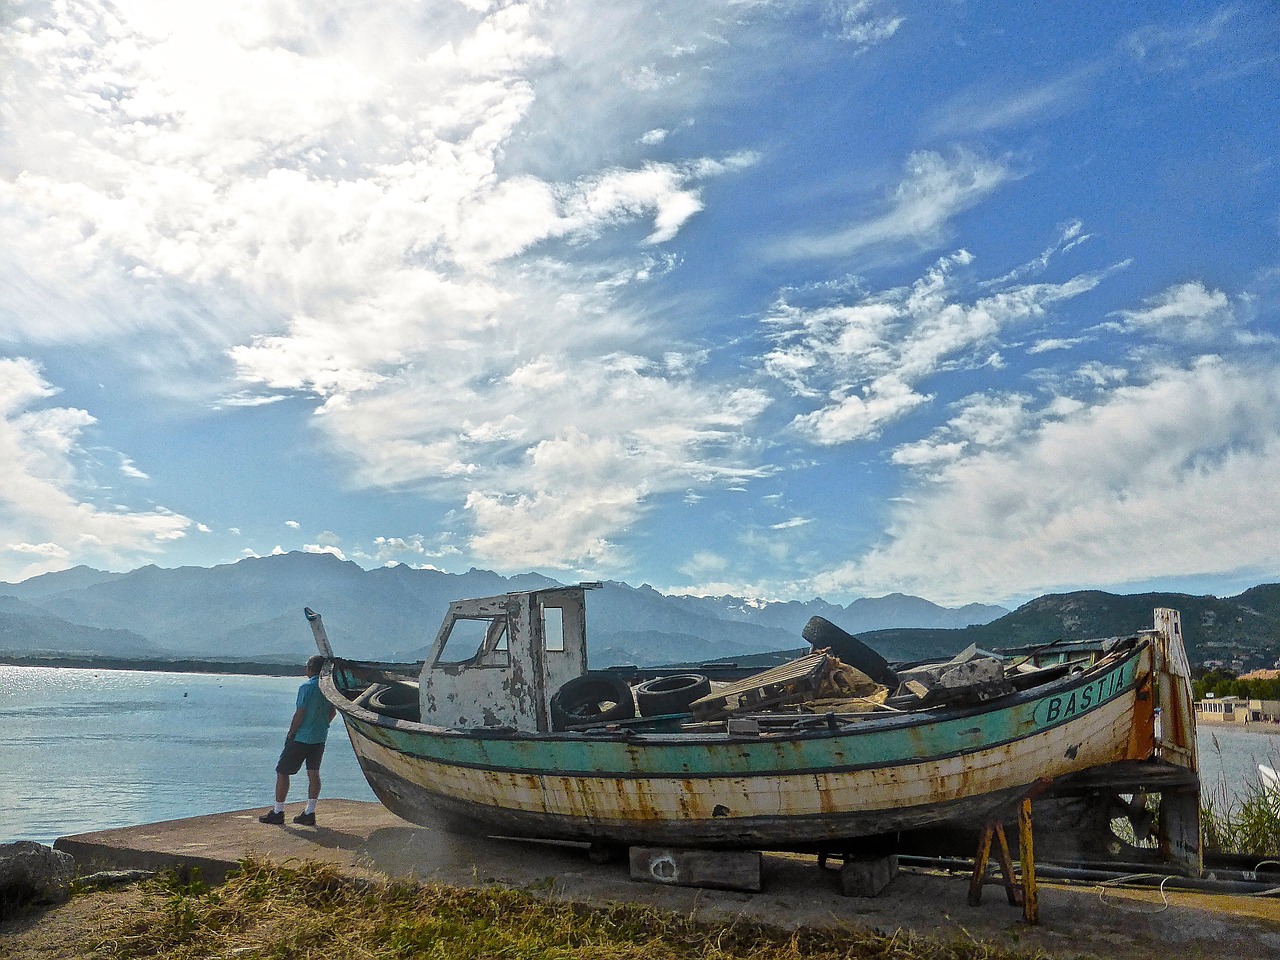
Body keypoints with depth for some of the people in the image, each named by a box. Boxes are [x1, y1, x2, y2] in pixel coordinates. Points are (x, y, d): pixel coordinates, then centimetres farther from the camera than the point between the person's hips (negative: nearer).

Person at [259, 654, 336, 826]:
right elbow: (332, 712, 12)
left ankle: (277, 812, 11)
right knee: (313, 774, 10)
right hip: (320, 738, 6)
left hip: (301, 738, -6)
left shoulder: (307, 687, -15)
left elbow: (299, 714, -16)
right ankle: (309, 814, 10)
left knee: (282, 772, 6)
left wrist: (290, 734, -5)